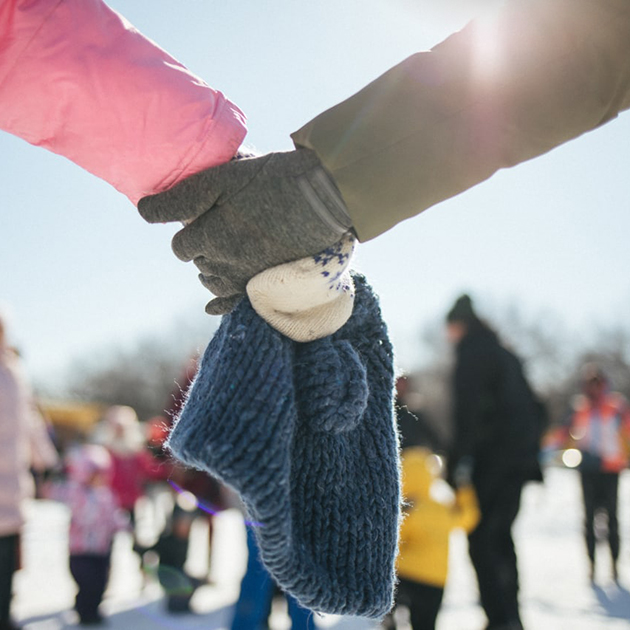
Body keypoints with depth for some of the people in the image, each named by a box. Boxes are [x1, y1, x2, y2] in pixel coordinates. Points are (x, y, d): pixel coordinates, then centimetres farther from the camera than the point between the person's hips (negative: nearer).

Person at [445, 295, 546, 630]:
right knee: (500, 534, 17)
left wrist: (456, 466, -17)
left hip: (492, 461, -9)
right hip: (519, 460, 9)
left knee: (481, 538, -4)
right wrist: (529, 449, 22)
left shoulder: (471, 355, -9)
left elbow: (466, 416, -18)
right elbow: (535, 409, 20)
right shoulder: (506, 355, 18)